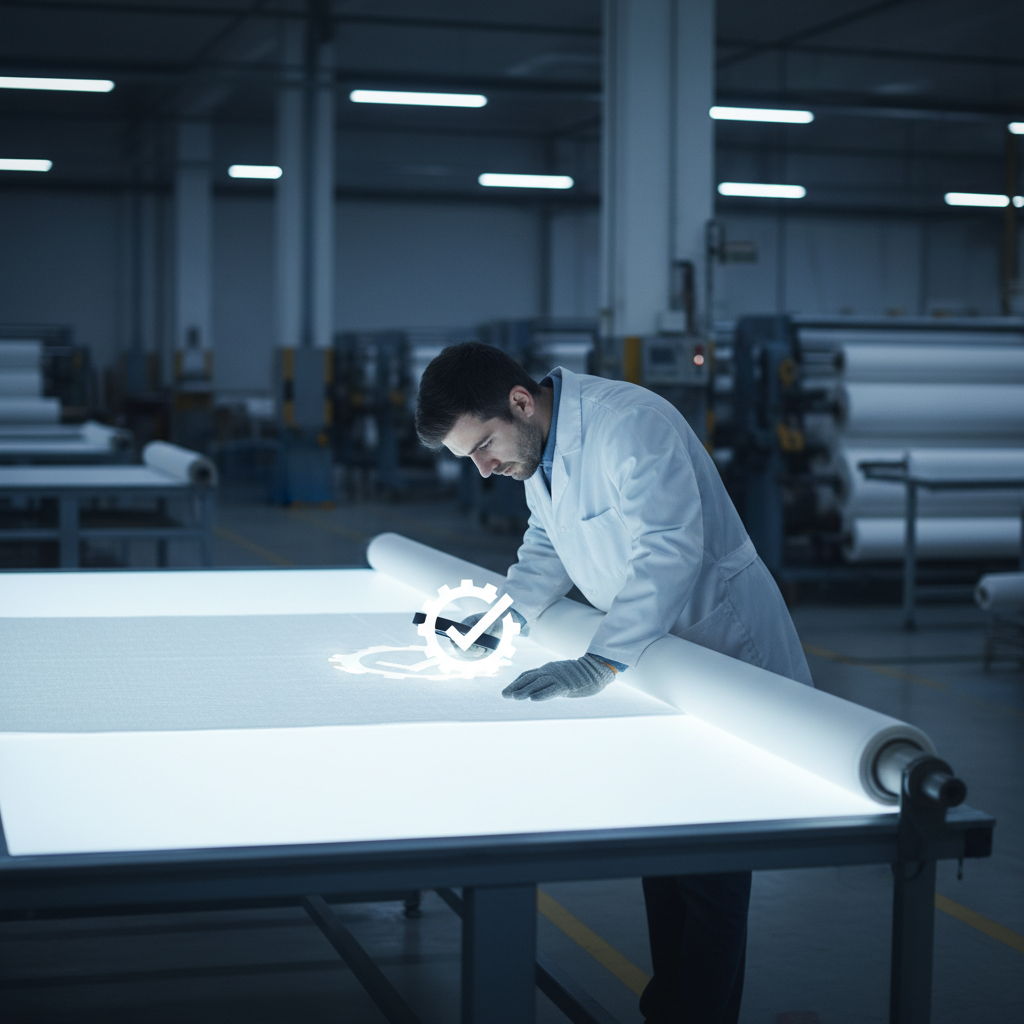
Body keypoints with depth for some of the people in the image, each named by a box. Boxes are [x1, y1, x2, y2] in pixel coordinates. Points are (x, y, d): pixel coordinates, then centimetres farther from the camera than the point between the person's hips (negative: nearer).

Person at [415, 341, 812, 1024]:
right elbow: (548, 545, 18)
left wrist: (600, 665, -41)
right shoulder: (539, 444, 3)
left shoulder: (630, 424, -26)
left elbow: (670, 550, -35)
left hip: (728, 656, -9)